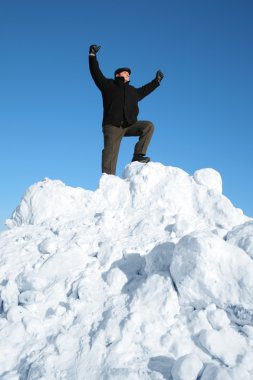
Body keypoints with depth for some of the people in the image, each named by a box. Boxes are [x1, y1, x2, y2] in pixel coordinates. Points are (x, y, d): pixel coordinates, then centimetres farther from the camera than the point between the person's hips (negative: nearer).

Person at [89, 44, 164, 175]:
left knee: (149, 126, -14)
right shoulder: (108, 85, 12)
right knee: (110, 154, -14)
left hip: (129, 125, 5)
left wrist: (156, 81, 46)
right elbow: (96, 72, 7)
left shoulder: (132, 91, 27)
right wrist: (92, 55, 1)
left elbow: (144, 90, 44)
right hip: (112, 126, -5)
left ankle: (138, 155, -14)